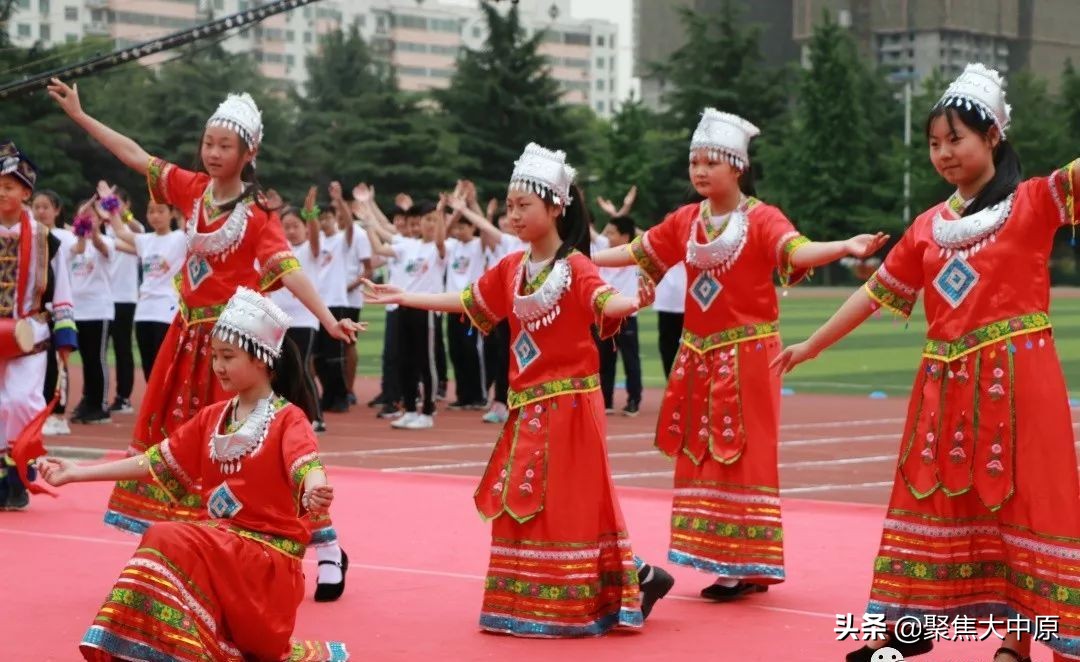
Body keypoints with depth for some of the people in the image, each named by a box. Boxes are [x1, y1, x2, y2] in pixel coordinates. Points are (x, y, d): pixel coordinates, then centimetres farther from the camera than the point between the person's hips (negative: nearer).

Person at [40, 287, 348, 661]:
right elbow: (157, 462, 13)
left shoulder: (288, 418, -7)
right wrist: (76, 473, 9)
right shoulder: (212, 418, 13)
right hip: (223, 542, 7)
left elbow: (307, 464, -26)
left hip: (270, 551, -7)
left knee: (170, 545, -25)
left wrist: (315, 492, -52)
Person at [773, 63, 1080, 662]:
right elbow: (876, 292, 18)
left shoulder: (1032, 202, -2)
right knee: (931, 496, 11)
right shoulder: (928, 226, 12)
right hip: (945, 383, 5)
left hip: (1017, 375, -5)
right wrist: (811, 345, 19)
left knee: (1023, 498, -2)